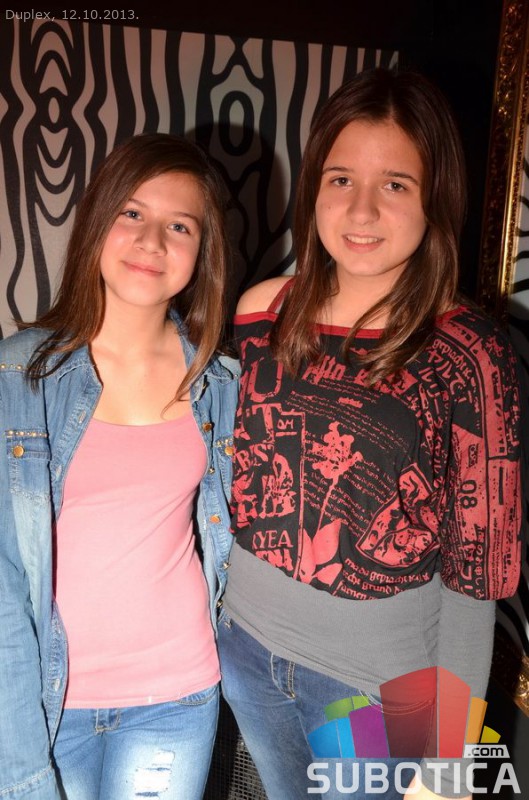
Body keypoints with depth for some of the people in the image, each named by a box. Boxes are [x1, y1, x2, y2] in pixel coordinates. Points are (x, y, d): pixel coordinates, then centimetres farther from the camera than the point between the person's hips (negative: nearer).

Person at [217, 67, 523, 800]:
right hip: (248, 648, 5)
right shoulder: (263, 312, -7)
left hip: (381, 684, -4)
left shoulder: (469, 352, -19)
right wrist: (219, 616, 7)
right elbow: (233, 478, 3)